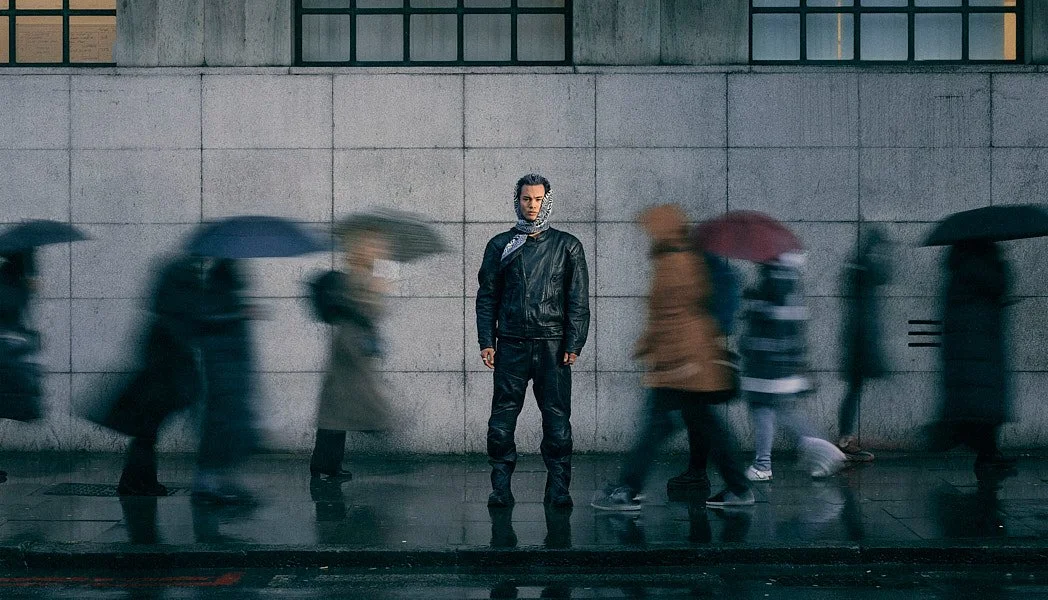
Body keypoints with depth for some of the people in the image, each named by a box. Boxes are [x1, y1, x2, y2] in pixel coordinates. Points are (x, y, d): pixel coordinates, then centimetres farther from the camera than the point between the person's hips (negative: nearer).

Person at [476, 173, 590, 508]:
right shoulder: (500, 246, 11)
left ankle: (558, 488, 5)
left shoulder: (567, 246, 8)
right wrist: (486, 342, 0)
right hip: (511, 345, 1)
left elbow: (578, 300, 5)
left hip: (552, 345, -1)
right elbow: (487, 296, 10)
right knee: (502, 417, -1)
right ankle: (501, 487, 7)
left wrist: (574, 344, -4)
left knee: (557, 418, -2)